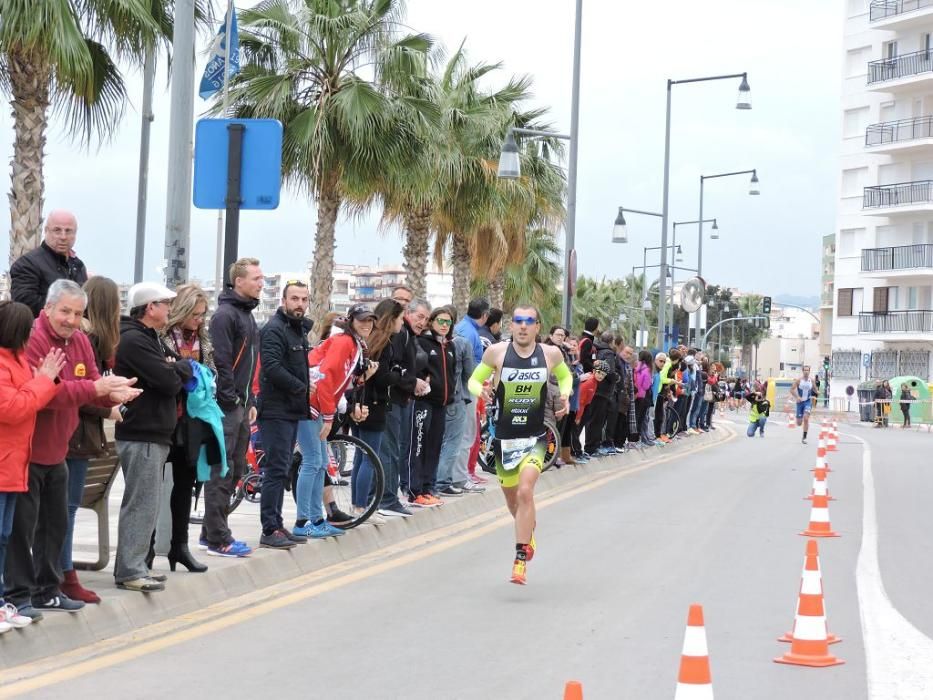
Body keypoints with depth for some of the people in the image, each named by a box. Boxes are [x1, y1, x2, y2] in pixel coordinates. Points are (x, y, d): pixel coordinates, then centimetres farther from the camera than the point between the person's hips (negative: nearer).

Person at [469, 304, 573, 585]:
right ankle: (528, 534, 50)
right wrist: (481, 390, -18)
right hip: (504, 438, 2)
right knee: (512, 500, 16)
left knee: (525, 491, -23)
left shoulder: (551, 354, -4)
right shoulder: (496, 352, -7)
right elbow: (474, 380, 5)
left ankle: (520, 560, -18)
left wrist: (565, 395, -4)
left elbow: (565, 376, 17)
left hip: (535, 438, -2)